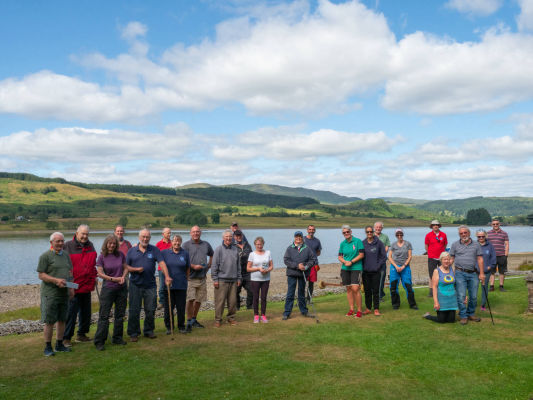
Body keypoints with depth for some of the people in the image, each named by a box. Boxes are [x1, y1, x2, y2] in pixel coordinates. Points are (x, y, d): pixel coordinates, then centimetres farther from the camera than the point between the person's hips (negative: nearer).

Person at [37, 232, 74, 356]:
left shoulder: (66, 255, 13)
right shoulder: (45, 256, -6)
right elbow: (41, 275, -10)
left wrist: (71, 287, 10)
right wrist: (56, 280, -22)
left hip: (64, 293, 6)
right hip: (50, 294, -6)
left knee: (62, 320, 11)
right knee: (49, 322, -3)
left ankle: (59, 344, 22)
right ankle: (48, 347, 8)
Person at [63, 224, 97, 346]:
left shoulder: (90, 245, 10)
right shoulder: (68, 246, -6)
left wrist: (94, 277, 18)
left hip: (87, 286, 6)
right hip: (73, 286, -6)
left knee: (86, 312, 13)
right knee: (71, 312, -4)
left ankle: (82, 334, 25)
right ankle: (66, 337, 6)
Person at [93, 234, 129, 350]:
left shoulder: (120, 254, 3)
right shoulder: (102, 257, -5)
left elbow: (126, 268, 10)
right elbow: (100, 273, -8)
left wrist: (123, 277, -9)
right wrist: (113, 279, -14)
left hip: (122, 288, 4)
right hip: (108, 288, -3)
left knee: (120, 314, 10)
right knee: (104, 315, -3)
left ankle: (117, 338, 22)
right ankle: (99, 341, 3)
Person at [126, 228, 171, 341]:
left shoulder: (154, 250, 3)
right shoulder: (132, 251, 6)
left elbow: (162, 263, -8)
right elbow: (126, 266, 6)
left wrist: (167, 276, -21)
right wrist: (136, 269, -12)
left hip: (150, 285, 0)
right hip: (135, 284, 0)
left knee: (150, 310, 6)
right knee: (134, 310, 3)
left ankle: (149, 331, 22)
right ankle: (133, 333, 15)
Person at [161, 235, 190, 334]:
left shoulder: (185, 253, 4)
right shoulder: (164, 253, 2)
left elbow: (188, 268, 11)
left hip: (181, 286, 0)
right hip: (168, 285, 0)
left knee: (181, 307, 5)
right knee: (168, 307, 5)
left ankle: (181, 326, 19)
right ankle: (169, 327, 19)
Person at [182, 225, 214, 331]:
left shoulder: (206, 244, 11)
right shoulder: (186, 245, -3)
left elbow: (212, 255, 28)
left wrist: (209, 265, 14)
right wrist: (193, 266, -17)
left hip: (202, 278, 5)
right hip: (190, 278, -5)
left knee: (199, 300, 11)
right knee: (190, 299, -11)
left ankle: (194, 320, 26)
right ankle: (189, 322, -1)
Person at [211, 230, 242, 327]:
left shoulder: (235, 249, 10)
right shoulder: (219, 249, -3)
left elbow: (238, 265, 16)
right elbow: (214, 265, -4)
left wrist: (239, 278, 13)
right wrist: (215, 279, -8)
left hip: (233, 280, 4)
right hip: (221, 280, -4)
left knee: (233, 301, 7)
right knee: (220, 301, -2)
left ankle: (231, 317, 21)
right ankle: (218, 319, 9)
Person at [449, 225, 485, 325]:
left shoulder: (476, 245, 8)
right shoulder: (455, 245, 5)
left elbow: (480, 259, 6)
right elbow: (451, 259, 6)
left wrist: (482, 273, 0)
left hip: (473, 273, 2)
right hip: (460, 273, -2)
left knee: (474, 296, 7)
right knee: (461, 296, -6)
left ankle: (471, 314, 24)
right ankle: (463, 316, 4)